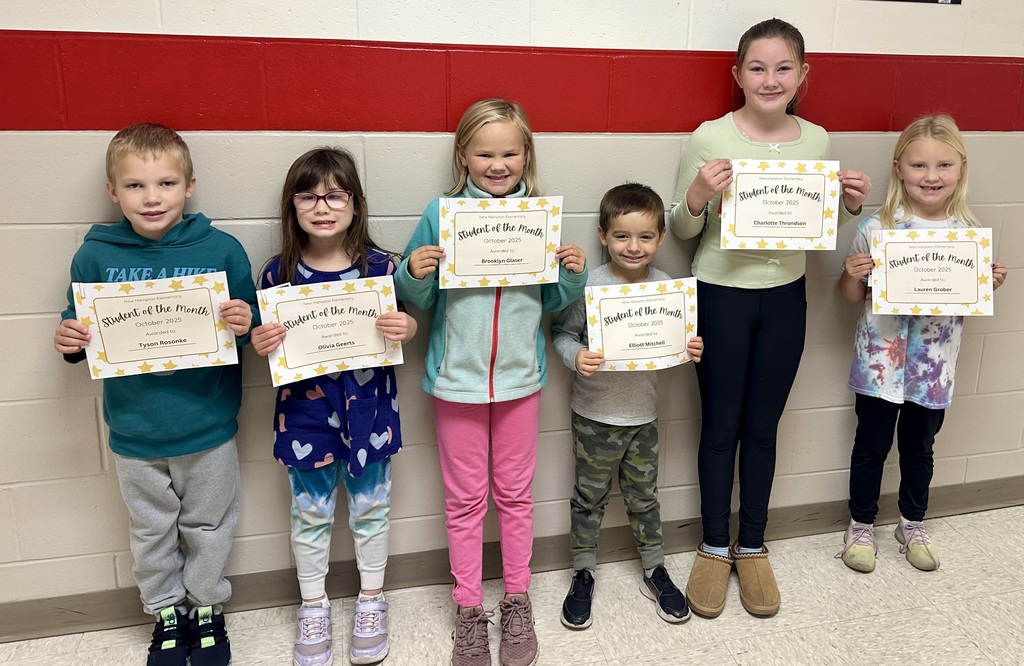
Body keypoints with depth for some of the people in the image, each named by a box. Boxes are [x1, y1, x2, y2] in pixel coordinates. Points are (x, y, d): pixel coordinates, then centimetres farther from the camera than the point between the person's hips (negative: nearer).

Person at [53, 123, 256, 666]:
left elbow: (253, 324, -3)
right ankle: (167, 615, 43)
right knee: (152, 531, 20)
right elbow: (78, 328, 4)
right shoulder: (95, 256, -7)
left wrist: (245, 322, -25)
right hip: (134, 431, 2)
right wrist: (69, 341, -18)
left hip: (208, 426, -1)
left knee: (207, 527, 18)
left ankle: (207, 609, 41)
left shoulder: (222, 250, -11)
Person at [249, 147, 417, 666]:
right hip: (305, 411, 1)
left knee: (369, 507, 16)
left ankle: (371, 601, 38)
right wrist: (259, 343, -20)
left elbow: (406, 324, 0)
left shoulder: (380, 267, -9)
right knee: (310, 513, 15)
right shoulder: (279, 272, -6)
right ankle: (313, 607, 37)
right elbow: (266, 341, 3)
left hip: (368, 407, 0)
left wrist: (408, 328, -23)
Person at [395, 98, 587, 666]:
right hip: (457, 379, -1)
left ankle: (517, 603, 33)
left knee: (515, 493, 14)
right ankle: (468, 611, 28)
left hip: (520, 378, 1)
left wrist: (575, 273, -13)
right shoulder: (441, 214, -6)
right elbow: (419, 299, 0)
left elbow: (552, 301, 6)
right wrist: (413, 272, -20)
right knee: (464, 499, 11)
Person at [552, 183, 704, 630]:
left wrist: (691, 352, -13)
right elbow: (562, 333, -8)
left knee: (643, 496, 18)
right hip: (594, 414, -2)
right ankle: (583, 573, 32)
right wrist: (577, 356, -27)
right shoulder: (588, 285, -14)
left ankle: (655, 572, 37)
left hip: (643, 414, 3)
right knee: (590, 497, 13)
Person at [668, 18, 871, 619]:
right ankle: (715, 547, 28)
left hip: (785, 297, 3)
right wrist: (697, 195, -25)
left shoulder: (817, 140, 2)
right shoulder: (710, 139, -10)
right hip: (721, 295, -3)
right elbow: (683, 231, -5)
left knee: (762, 427, 14)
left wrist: (851, 204, -6)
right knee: (721, 426, 9)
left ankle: (752, 547, 32)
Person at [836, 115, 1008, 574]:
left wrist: (991, 283, -10)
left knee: (919, 446, 20)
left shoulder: (970, 232, -3)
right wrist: (852, 276, -24)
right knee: (871, 444, 12)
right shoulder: (877, 229, -12)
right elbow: (853, 296, -4)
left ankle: (913, 524, 41)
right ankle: (861, 524, 32)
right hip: (881, 360, -2)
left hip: (935, 365, 3)